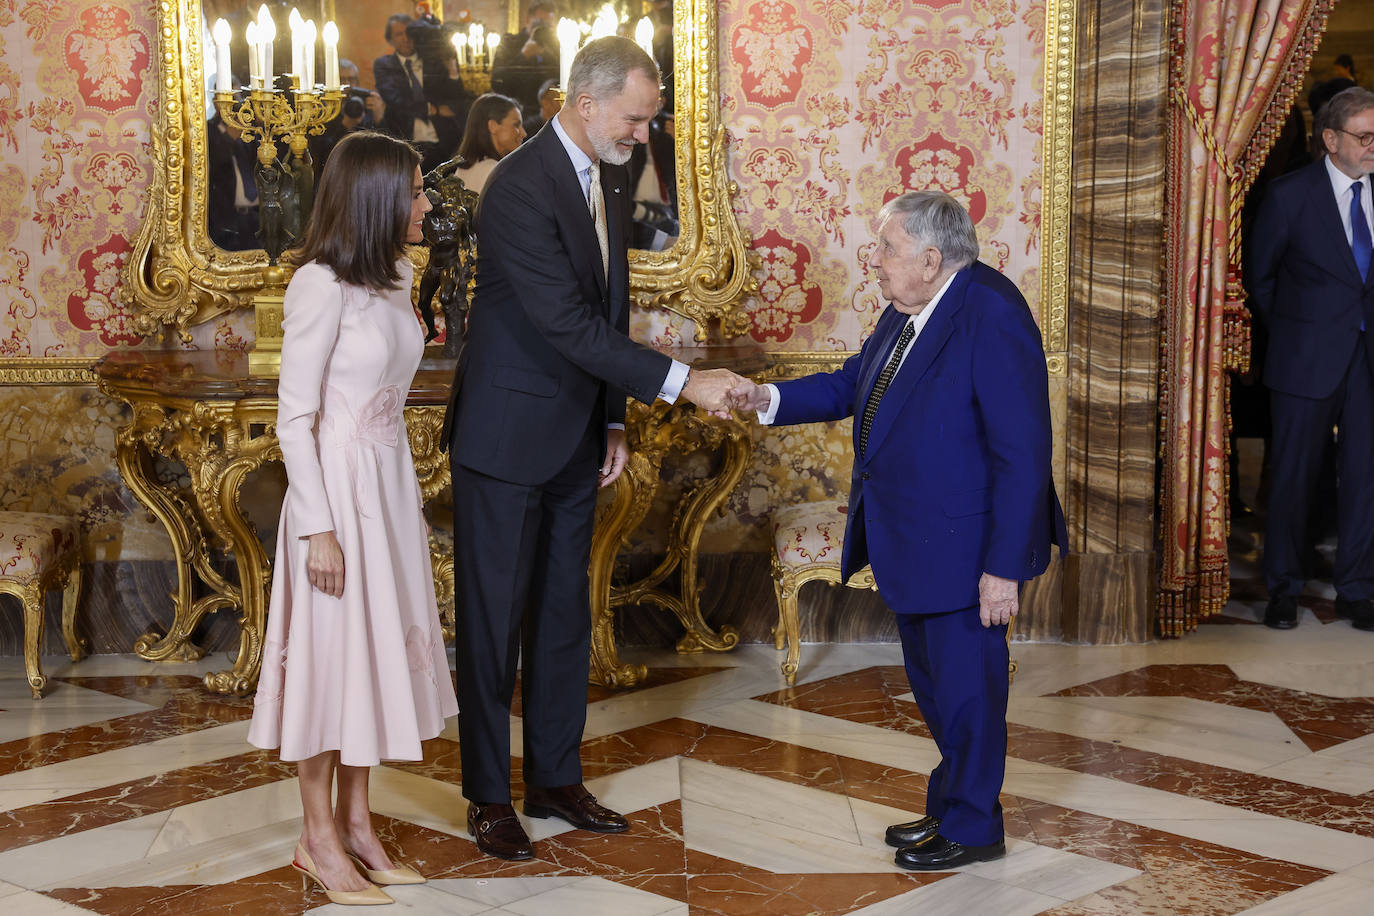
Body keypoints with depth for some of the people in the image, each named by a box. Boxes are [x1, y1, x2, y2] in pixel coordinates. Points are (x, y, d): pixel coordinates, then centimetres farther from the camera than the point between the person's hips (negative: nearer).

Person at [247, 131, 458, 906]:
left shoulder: (396, 275, 7)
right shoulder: (321, 286, -17)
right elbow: (295, 417, -16)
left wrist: (411, 497, 14)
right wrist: (319, 529, -17)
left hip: (392, 485, 8)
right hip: (337, 487, -8)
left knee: (379, 651, 13)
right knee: (333, 651, 3)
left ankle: (357, 820, 25)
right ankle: (320, 837, 16)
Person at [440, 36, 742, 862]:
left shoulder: (612, 180, 6)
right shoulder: (520, 189, -21)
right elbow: (567, 322, -26)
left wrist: (614, 420, 10)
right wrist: (680, 382, -25)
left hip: (575, 440, 8)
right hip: (507, 437, -8)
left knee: (565, 613, 13)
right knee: (494, 617, 3)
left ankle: (556, 779, 25)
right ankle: (489, 796, 15)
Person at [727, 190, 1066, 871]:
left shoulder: (992, 317, -23)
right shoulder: (908, 312, 5)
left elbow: (1023, 453, -23)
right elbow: (853, 384, 18)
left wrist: (1004, 566, -23)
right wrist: (771, 400, 2)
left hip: (963, 546, -9)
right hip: (911, 543, 9)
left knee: (964, 683, 6)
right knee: (931, 679, 21)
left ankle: (971, 827, 24)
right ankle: (949, 805, 39)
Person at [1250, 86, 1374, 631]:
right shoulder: (1291, 194, -7)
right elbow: (1259, 276, 3)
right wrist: (1289, 332, 8)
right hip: (1309, 359, -3)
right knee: (1293, 477, 5)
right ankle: (1283, 590, 18)